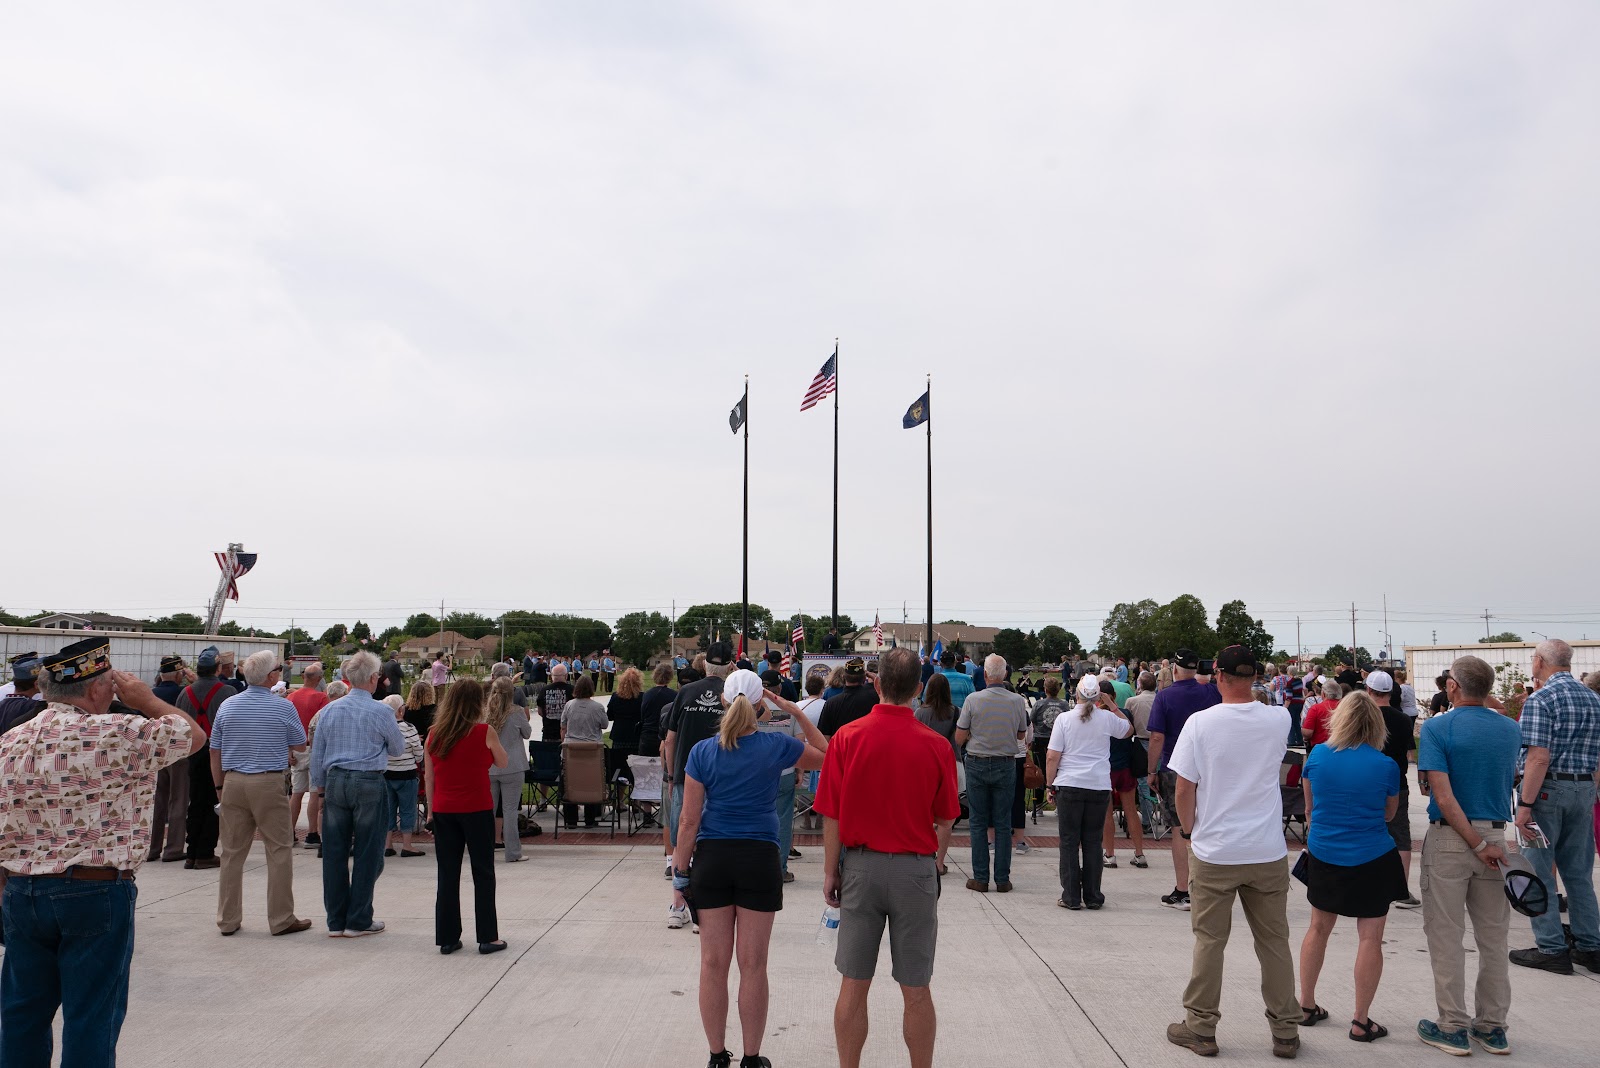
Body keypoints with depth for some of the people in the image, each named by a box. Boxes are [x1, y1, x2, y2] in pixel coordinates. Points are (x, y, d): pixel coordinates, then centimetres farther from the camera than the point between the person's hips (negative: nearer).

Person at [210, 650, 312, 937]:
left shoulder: (227, 706, 6)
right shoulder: (283, 707, -6)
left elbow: (215, 751, 10)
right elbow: (300, 744, 5)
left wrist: (219, 786, 17)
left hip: (233, 782, 5)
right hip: (269, 783, -4)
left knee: (232, 851, 10)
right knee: (280, 849, 2)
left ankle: (228, 919, 16)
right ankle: (281, 919, 4)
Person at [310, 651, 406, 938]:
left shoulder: (329, 710, 4)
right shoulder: (381, 712, -8)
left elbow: (316, 754, 9)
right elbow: (398, 748, 6)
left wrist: (320, 786, 19)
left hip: (335, 782, 4)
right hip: (369, 784, -4)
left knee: (335, 852, 9)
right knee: (367, 853, 4)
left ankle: (336, 920, 15)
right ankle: (358, 920, 7)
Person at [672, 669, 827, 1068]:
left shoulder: (702, 751, -4)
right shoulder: (777, 746, -4)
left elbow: (689, 820, -3)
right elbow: (826, 754, 15)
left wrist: (680, 874, 4)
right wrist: (796, 713, 9)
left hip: (712, 858, 1)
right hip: (760, 859, -1)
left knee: (713, 963, 9)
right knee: (753, 965, 7)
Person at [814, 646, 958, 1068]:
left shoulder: (846, 737, -8)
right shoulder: (936, 746, -7)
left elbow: (832, 816, -5)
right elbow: (944, 822, 1)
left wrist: (830, 872, 5)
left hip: (861, 865, 1)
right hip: (916, 868, 0)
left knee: (853, 986, 10)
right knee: (916, 990, 9)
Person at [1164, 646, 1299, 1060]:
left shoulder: (1200, 722, -10)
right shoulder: (1278, 719, -4)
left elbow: (1183, 789, -7)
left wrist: (1187, 827, 8)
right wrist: (1247, 688, 20)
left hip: (1214, 852, -2)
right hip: (1269, 853, 2)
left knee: (1209, 941, 7)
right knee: (1274, 942, 12)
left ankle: (1201, 1028, 16)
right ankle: (1286, 1032, 21)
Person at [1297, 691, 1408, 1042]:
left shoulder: (1317, 756, -6)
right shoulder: (1386, 766, -11)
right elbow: (1388, 814, 5)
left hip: (1323, 854, 3)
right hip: (1372, 860, -3)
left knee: (1319, 927, 17)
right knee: (1370, 938, 4)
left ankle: (1306, 1006, 25)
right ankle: (1361, 1022, 7)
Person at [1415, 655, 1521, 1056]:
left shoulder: (1437, 728, -13)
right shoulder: (1510, 730, 3)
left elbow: (1444, 797, -18)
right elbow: (1509, 784, 16)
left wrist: (1477, 844, -15)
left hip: (1449, 838, -5)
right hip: (1496, 835, 5)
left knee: (1446, 935, 4)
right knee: (1493, 936, 13)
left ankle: (1453, 1027, 9)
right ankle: (1493, 1026, 21)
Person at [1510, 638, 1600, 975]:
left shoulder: (1540, 700, -14)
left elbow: (1539, 758, -21)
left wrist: (1525, 804, -20)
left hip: (1547, 788, -7)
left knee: (1540, 870, 2)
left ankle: (1551, 950, 5)